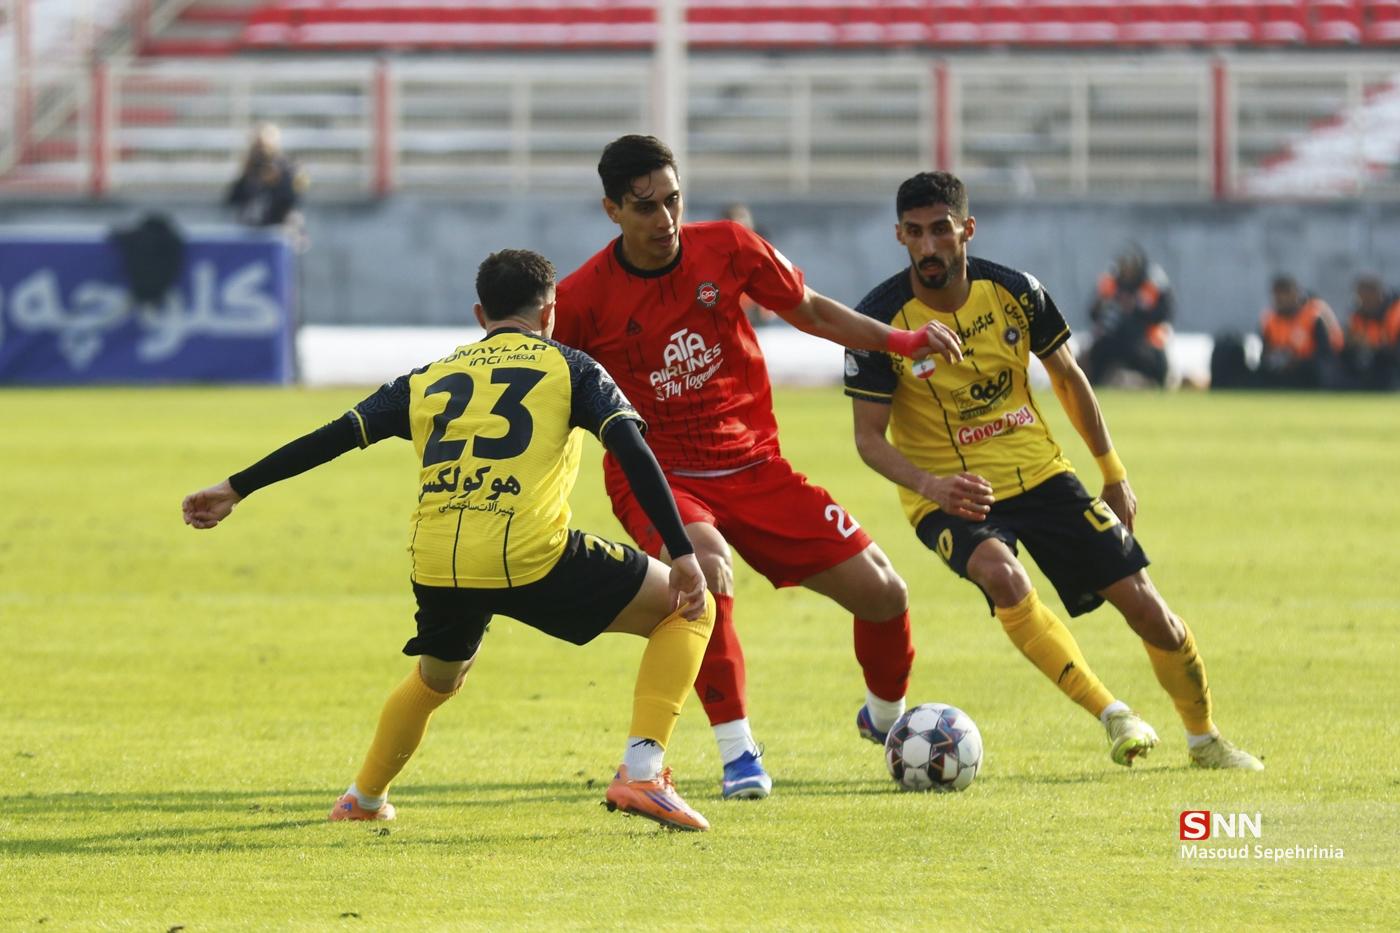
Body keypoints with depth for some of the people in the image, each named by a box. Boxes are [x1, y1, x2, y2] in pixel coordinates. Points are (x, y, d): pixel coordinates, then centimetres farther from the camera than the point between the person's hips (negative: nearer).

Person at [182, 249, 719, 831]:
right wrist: (682, 554, -4)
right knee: (688, 610, 11)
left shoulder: (431, 378, 23)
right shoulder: (568, 367, 13)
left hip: (438, 566, 5)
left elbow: (333, 437, 20)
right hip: (531, 558, -5)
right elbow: (632, 451, -1)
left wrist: (236, 490, 26)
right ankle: (641, 772, -3)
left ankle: (364, 799, 44)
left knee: (436, 678, 37)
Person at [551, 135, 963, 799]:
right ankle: (737, 753, -25)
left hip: (752, 465, 4)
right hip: (658, 476, -4)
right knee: (706, 562, -38)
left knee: (882, 594, -3)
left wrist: (901, 341, 1)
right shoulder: (583, 298, -11)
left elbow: (810, 310, 11)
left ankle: (886, 716, 31)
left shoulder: (727, 249, -4)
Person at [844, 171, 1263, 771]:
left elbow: (1068, 378, 9)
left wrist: (1113, 473, 12)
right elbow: (869, 437, -14)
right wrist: (931, 485, -32)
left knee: (1142, 603, -2)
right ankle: (1113, 716, -26)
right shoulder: (881, 320, -16)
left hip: (1038, 473, 3)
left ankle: (1204, 738, 22)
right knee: (1001, 574, -35)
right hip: (950, 494, -3)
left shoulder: (1012, 292, -7)